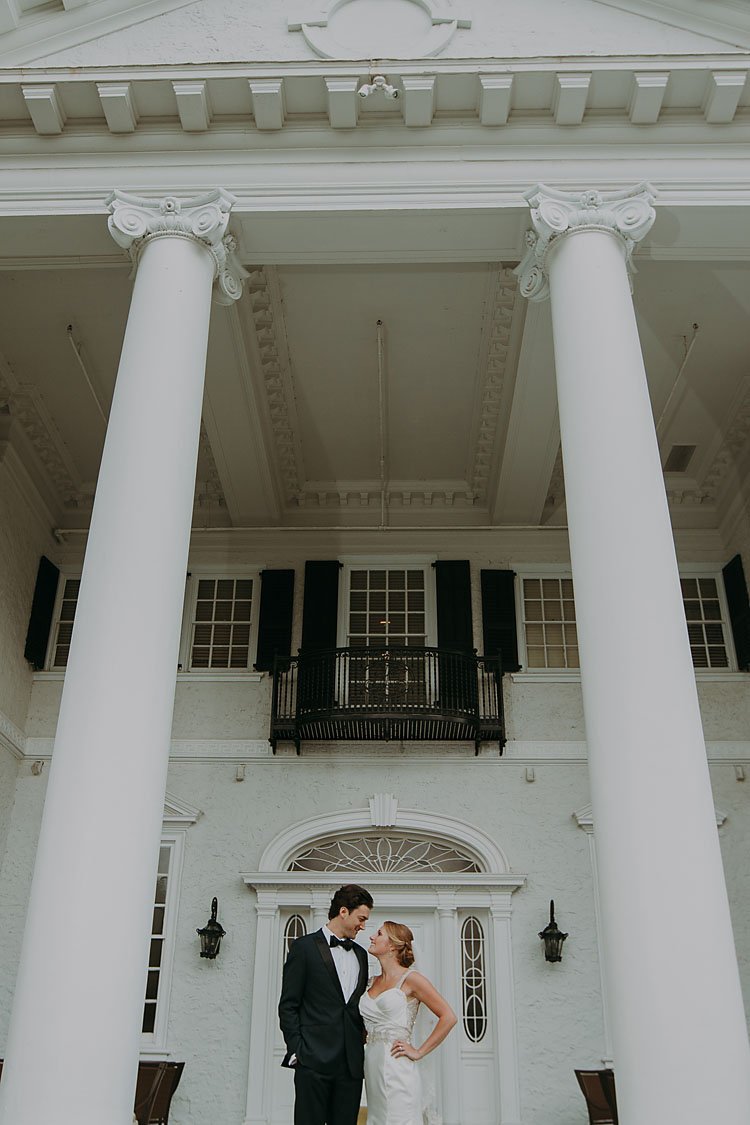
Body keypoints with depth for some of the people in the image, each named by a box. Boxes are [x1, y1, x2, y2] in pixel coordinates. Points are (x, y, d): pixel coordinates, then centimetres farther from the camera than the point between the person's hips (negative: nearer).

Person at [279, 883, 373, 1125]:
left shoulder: (360, 954, 18)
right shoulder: (305, 947, -1)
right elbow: (288, 1006, -3)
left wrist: (362, 1040, 9)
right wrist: (296, 1050, -9)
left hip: (352, 1063, 5)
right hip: (314, 1060, -5)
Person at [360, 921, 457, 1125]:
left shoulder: (410, 979, -6)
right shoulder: (373, 983, 14)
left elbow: (448, 1017, -9)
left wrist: (419, 1052, -9)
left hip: (396, 1068, -6)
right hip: (372, 1067, 6)